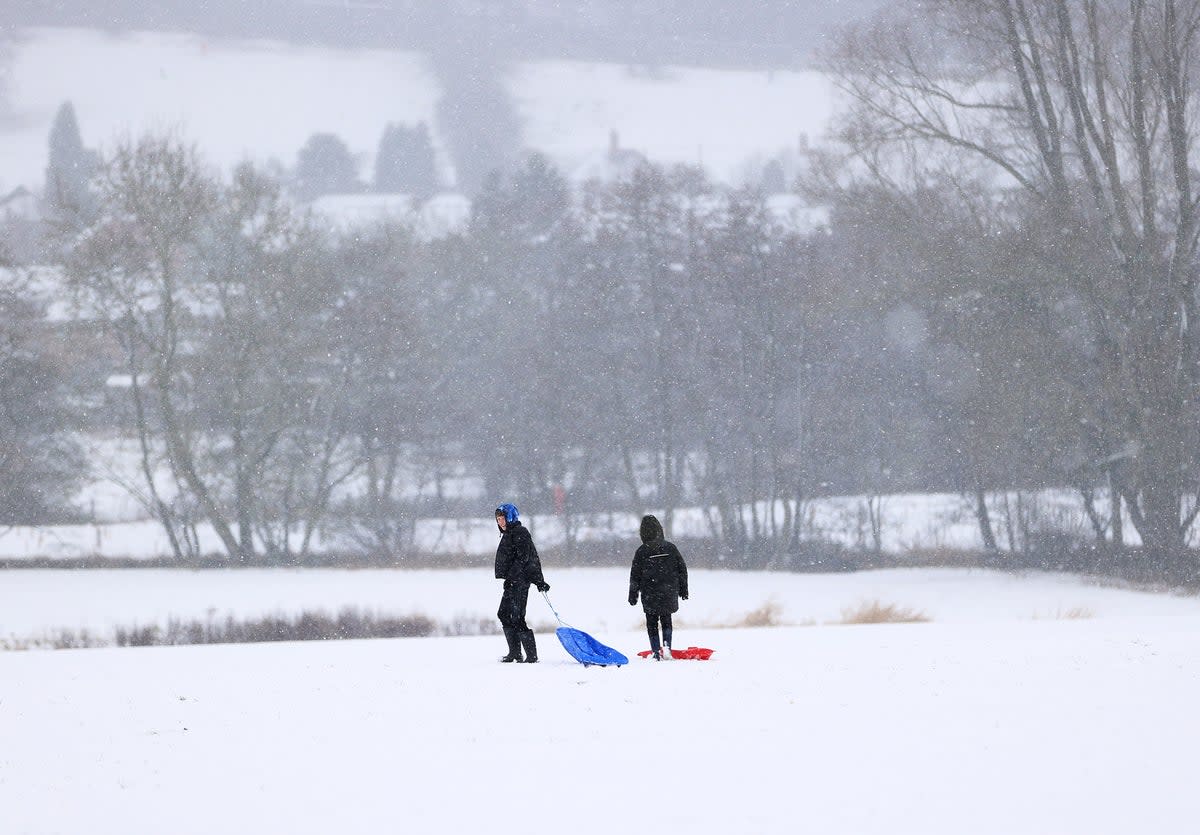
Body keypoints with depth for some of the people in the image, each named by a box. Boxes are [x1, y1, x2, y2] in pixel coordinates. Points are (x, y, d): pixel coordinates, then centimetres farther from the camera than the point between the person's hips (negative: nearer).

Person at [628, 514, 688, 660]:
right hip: (669, 593, 3)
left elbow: (635, 575, -5)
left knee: (652, 623, 7)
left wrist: (633, 595, 5)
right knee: (666, 620, 17)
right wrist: (683, 590, 16)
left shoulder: (642, 552, -9)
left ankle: (656, 653, 0)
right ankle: (667, 645, -3)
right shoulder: (670, 547, -1)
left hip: (650, 595, -3)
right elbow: (682, 569, 6)